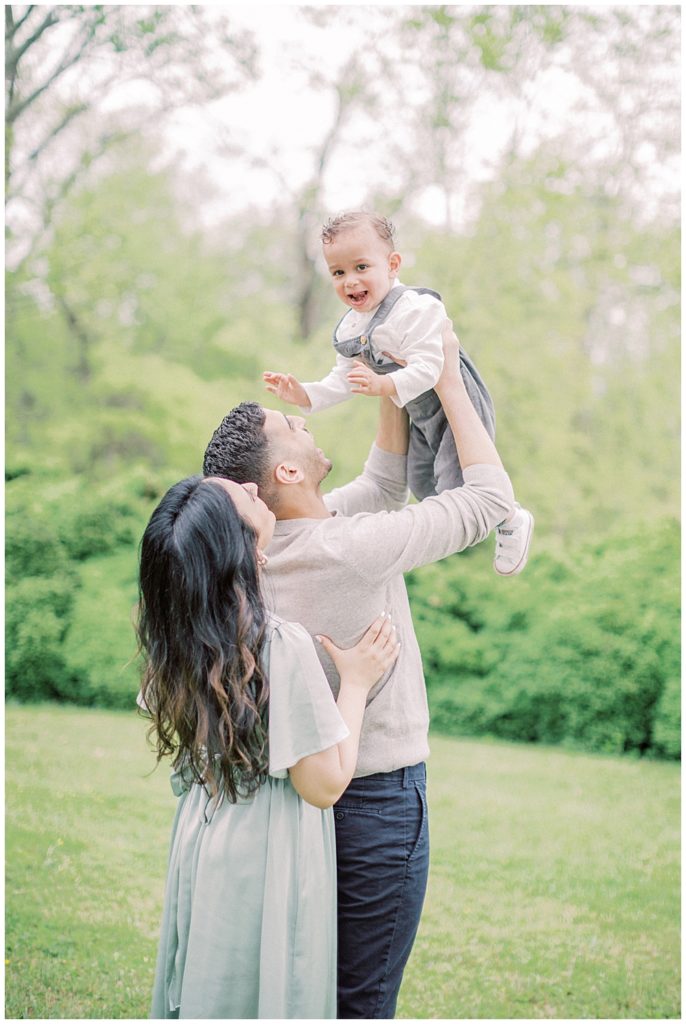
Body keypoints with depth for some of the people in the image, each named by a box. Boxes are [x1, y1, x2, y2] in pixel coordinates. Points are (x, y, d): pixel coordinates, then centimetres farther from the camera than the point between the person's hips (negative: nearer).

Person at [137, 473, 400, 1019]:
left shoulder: (179, 640, -5)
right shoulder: (284, 646, -26)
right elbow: (325, 785, -18)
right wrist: (356, 682, -7)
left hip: (200, 852, 6)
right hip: (265, 869, -6)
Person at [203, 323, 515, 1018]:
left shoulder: (263, 544, 0)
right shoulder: (352, 548, -24)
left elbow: (383, 483, 16)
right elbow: (492, 498, -14)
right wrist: (447, 380, -8)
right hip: (376, 797, -8)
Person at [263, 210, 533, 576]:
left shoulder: (415, 310, -28)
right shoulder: (348, 329, -1)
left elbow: (428, 367, -36)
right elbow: (344, 380, 6)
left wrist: (384, 385, -49)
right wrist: (304, 395, -7)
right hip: (420, 416, 9)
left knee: (454, 487, -15)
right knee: (422, 485, 18)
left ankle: (513, 521, 13)